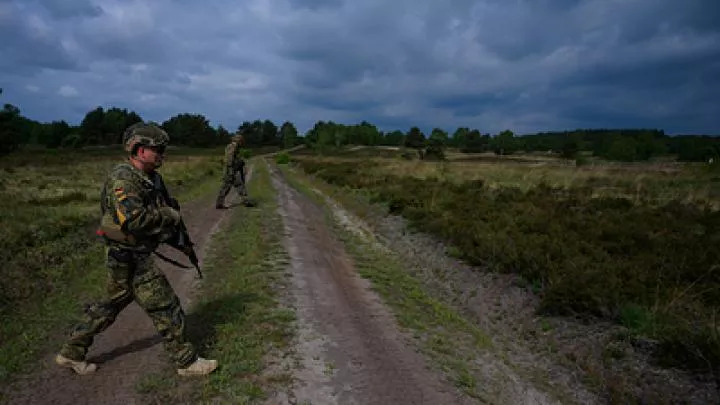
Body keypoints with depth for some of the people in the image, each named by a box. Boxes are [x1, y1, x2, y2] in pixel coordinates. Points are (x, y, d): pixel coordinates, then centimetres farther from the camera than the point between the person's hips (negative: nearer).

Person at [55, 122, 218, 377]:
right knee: (166, 308, -1)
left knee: (113, 304, 22)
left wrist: (170, 223, 3)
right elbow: (133, 220, -32)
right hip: (129, 258, -10)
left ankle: (71, 353, 37)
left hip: (137, 255, 10)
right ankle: (186, 361, 12)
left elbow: (161, 207, 22)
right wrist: (169, 216, -20)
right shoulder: (122, 179, -20)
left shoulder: (151, 178, 8)